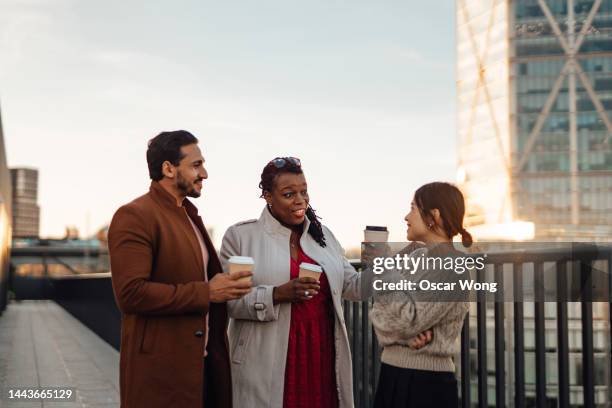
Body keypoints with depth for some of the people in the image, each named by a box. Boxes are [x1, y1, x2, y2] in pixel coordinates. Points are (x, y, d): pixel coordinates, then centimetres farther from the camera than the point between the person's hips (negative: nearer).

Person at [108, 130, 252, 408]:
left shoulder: (189, 215, 16)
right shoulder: (135, 217, -12)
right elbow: (130, 293, -22)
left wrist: (226, 287, 9)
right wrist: (205, 293, -19)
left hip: (203, 362, 8)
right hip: (161, 370, -8)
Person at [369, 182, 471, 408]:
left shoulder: (452, 266, -14)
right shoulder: (416, 255, 9)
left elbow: (406, 321, -20)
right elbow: (385, 316, 6)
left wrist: (382, 268, -16)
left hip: (426, 382, -7)